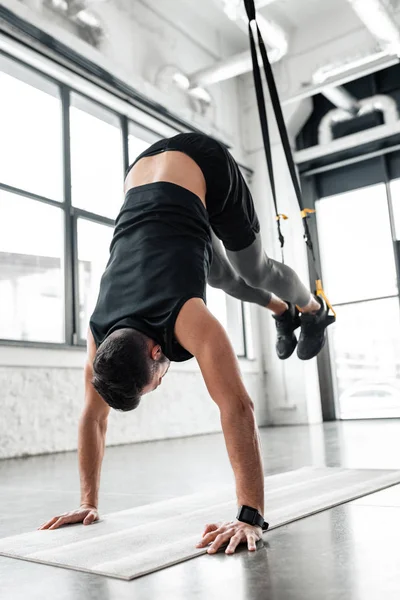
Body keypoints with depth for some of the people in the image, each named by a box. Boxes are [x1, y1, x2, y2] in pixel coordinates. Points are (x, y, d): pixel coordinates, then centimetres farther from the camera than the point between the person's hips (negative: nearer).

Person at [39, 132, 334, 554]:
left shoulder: (186, 319, -38)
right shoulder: (101, 331, -22)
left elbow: (237, 408, -42)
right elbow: (92, 416, -11)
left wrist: (251, 517, -44)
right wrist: (88, 502, -8)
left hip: (201, 166, -3)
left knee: (253, 268, 13)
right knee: (223, 276, 19)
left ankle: (313, 310, 43)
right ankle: (283, 310, 48)